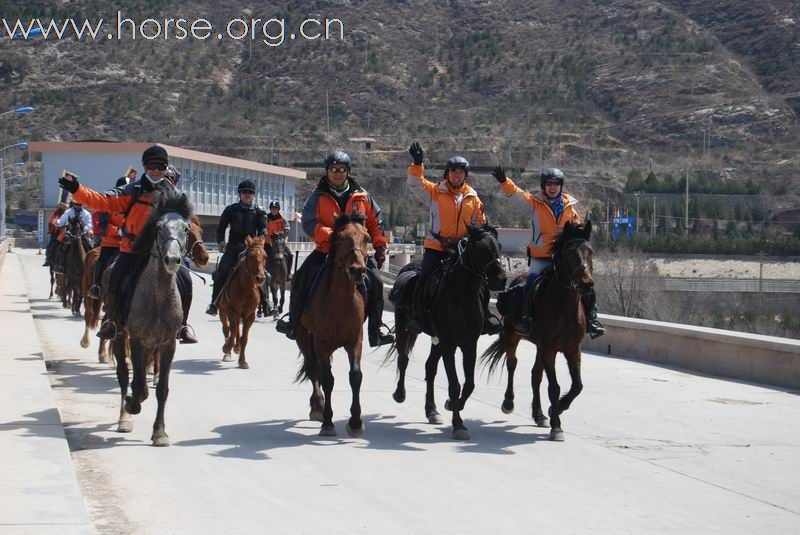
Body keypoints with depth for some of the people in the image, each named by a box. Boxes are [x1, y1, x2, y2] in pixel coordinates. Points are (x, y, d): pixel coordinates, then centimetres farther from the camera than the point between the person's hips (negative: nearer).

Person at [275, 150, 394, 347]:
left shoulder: (362, 196, 4)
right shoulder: (318, 197, -2)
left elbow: (375, 222, 10)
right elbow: (309, 224, -11)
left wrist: (380, 245, -1)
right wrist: (329, 235, -26)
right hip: (326, 250, -1)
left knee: (375, 280, -15)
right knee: (302, 278, -14)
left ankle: (375, 331, -6)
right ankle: (294, 322, 4)